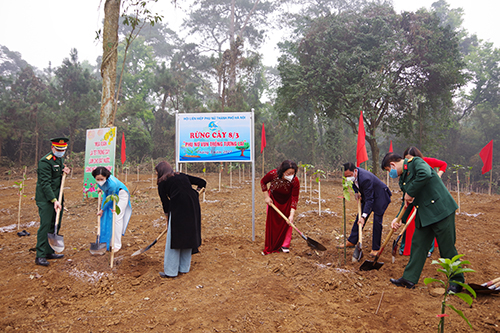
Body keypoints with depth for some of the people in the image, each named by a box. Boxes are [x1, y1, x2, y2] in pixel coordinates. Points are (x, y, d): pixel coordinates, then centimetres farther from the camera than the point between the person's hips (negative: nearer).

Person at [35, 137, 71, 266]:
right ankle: (40, 256, -3)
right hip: (46, 199, -8)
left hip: (57, 197, 9)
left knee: (56, 225, 11)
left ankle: (49, 252, 21)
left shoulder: (60, 158, 11)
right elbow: (45, 183, -20)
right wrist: (54, 200, -26)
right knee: (45, 225, -10)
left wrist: (65, 171, 3)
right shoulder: (45, 162, -16)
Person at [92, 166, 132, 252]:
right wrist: (101, 188, 20)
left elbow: (110, 199, -26)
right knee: (106, 216, 6)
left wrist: (102, 210, -14)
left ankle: (117, 245, -6)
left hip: (120, 195, -7)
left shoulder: (112, 183, -40)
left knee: (116, 218, -12)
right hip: (109, 194, 8)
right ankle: (109, 242, 18)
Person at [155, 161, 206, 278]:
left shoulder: (162, 183, 10)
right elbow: (202, 183, 19)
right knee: (188, 236, 16)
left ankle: (171, 271, 13)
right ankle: (184, 268, 27)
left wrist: (168, 221, 22)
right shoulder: (182, 176, 21)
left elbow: (165, 203, 11)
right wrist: (195, 194, 32)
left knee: (174, 239, 6)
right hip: (193, 207, 5)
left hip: (178, 209, -5)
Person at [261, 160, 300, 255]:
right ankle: (271, 246, 17)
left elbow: (294, 199, -27)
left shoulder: (295, 181, -33)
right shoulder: (273, 174, -34)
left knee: (287, 222, -1)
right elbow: (263, 182, -11)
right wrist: (267, 197, -14)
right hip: (273, 199, 0)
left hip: (286, 201, 0)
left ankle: (285, 245, 14)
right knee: (272, 222, 3)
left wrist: (292, 215, -33)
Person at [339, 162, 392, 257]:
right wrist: (356, 192, -6)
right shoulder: (353, 174, -14)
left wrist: (364, 216, -37)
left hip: (380, 196, -8)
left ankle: (375, 248, 4)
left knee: (377, 221, -8)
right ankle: (351, 241, 18)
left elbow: (369, 199, -35)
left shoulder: (365, 178, -38)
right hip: (367, 195, 8)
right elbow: (354, 183, 13)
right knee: (359, 217, 9)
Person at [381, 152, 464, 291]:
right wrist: (400, 219, 7)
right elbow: (407, 202, 18)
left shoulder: (416, 162, -12)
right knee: (418, 245, 11)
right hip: (423, 215, 9)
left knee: (447, 248, 2)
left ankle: (457, 282, 19)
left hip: (440, 210, -9)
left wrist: (410, 193, -23)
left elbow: (425, 175, -34)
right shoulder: (403, 178, 14)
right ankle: (409, 278, 19)